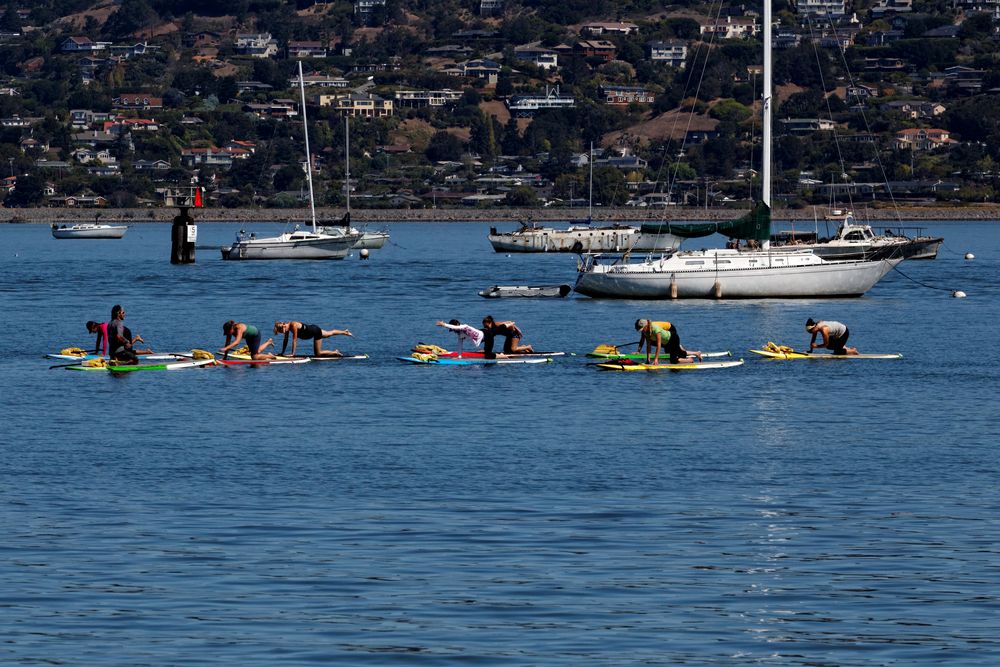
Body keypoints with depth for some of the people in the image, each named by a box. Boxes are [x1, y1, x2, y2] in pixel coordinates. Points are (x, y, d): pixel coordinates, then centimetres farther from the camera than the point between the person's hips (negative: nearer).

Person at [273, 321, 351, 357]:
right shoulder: (287, 327, -10)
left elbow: (294, 340, -34)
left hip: (315, 331, -8)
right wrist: (282, 352, 0)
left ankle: (335, 353, 9)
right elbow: (286, 341, 0)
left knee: (318, 354, -6)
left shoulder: (293, 325, -34)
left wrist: (292, 354, -33)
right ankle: (344, 332, 55)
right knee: (330, 333, 32)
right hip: (311, 329, 8)